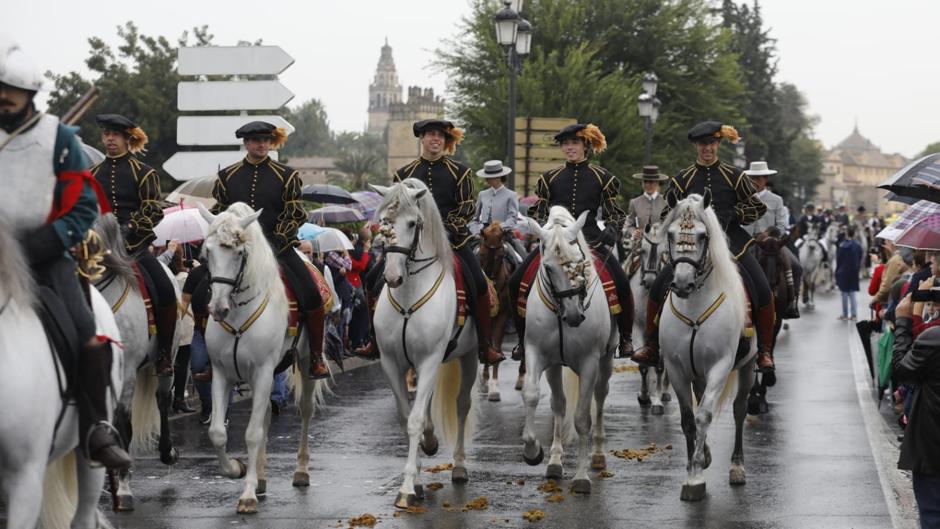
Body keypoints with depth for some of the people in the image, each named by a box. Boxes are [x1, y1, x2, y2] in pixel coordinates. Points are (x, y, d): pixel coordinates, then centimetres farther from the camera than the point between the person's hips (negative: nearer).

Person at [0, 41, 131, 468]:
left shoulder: (59, 137, 1)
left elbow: (84, 205, -1)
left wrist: (46, 242, -14)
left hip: (47, 255, -1)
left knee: (91, 340, -14)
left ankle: (96, 432, -3)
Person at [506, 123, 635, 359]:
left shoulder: (602, 177, 7)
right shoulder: (550, 178, 12)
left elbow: (614, 215, 10)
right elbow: (539, 213, 16)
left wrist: (611, 230, -11)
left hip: (591, 240, -2)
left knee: (621, 284, -24)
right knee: (516, 282, -13)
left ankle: (626, 338, -4)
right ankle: (523, 339, 4)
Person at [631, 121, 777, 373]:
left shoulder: (733, 175, 5)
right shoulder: (683, 179, 8)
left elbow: (758, 207, 6)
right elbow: (668, 213, 14)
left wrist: (732, 214, -10)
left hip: (731, 241, -1)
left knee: (762, 291, -17)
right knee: (658, 288, -13)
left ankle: (765, 351, -2)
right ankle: (652, 346, 2)